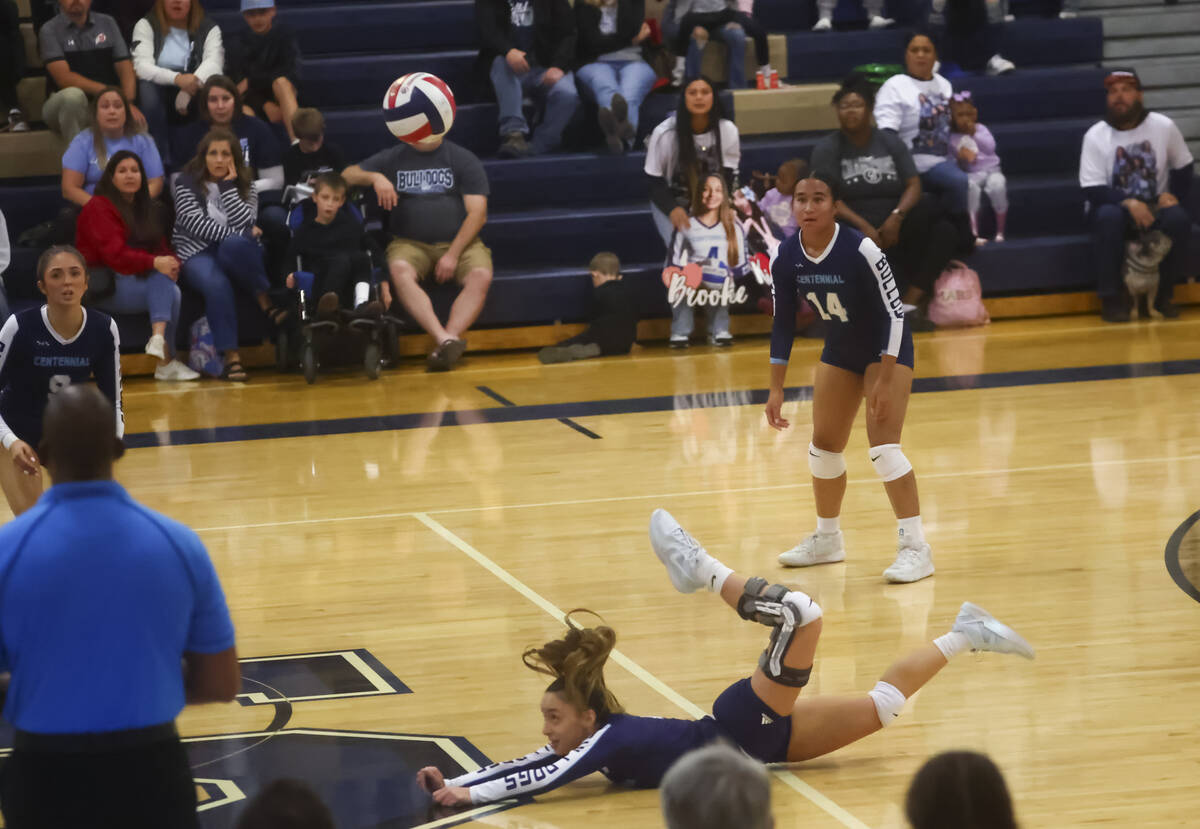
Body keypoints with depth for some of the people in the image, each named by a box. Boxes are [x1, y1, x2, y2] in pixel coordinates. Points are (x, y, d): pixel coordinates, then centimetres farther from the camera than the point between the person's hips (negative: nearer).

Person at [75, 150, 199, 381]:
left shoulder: (150, 210, 20)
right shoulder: (99, 208, -4)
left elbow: (162, 249, 14)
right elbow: (114, 254, -17)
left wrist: (171, 263, -12)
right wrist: (154, 263, -30)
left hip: (137, 279, 7)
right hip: (105, 286, -6)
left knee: (165, 278, -29)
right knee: (171, 292, -28)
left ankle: (158, 338, -43)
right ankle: (166, 363, -34)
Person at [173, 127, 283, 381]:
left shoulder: (245, 186, 10)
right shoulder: (187, 184, 3)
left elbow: (243, 223, -9)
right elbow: (197, 224, -11)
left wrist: (227, 185, -9)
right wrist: (240, 233, -14)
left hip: (234, 256, 1)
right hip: (197, 254, -1)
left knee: (233, 244, -37)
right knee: (216, 284, -37)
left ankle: (266, 303, -25)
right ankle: (231, 356, -38)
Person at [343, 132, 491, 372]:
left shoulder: (463, 159, 8)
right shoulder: (393, 159, 15)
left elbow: (477, 213, 0)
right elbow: (348, 175, 13)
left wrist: (453, 255, -12)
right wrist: (374, 177, -9)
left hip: (459, 242, 0)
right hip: (411, 243, 0)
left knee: (481, 276, -33)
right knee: (399, 270, -35)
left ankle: (446, 342, -44)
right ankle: (445, 340, -46)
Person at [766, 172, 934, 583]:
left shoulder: (860, 251, -29)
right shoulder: (786, 258, -13)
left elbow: (893, 313, -23)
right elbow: (782, 324, -2)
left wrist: (885, 381, -27)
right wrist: (776, 390, -4)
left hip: (887, 348, -6)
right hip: (841, 348, 6)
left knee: (883, 445, -19)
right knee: (824, 446, 12)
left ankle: (916, 546, -15)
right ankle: (827, 538, 32)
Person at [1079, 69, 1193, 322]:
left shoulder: (1164, 127, -5)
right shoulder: (1095, 136, -9)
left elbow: (1183, 167, 9)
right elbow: (1093, 191, -12)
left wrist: (1173, 195, -11)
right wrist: (1128, 203, -28)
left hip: (1154, 206, 1)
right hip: (1116, 204, -1)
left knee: (1178, 218, -30)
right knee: (1108, 217, -36)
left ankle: (1163, 294, -13)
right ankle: (1112, 299, -26)